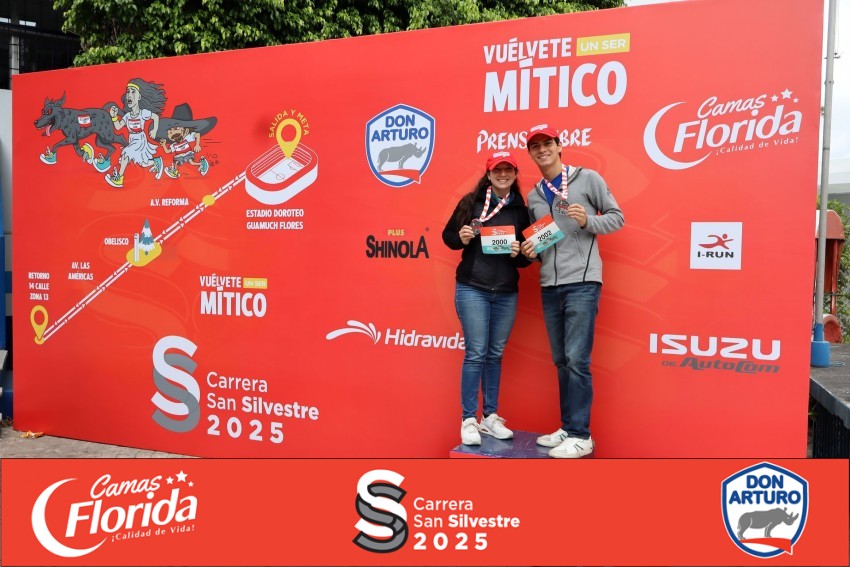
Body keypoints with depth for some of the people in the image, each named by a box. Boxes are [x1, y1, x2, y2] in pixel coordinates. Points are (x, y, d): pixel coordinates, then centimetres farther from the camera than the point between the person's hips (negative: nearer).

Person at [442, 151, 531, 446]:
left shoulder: (521, 210, 7)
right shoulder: (471, 201, 0)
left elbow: (528, 256, 11)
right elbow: (447, 235, 6)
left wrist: (519, 253, -10)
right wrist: (461, 238, -14)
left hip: (507, 293, 3)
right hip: (472, 289, -3)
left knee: (495, 355, 10)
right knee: (475, 354, -4)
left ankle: (490, 417, 21)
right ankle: (469, 420, 5)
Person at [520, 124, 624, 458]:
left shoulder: (588, 178, 2)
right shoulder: (534, 196, 17)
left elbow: (617, 217, 2)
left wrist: (587, 221, -16)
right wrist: (529, 251, 1)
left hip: (582, 282, -6)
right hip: (550, 286, 6)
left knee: (577, 360, -9)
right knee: (561, 361, 10)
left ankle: (580, 436, 1)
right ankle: (567, 428, 21)